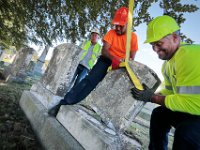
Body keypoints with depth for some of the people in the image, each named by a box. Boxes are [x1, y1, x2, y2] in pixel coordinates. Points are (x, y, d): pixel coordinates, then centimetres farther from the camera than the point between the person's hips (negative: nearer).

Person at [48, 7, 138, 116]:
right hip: (106, 60, -1)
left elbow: (131, 58, -2)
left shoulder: (133, 37, 2)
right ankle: (64, 103, -26)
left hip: (121, 65, 1)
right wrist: (114, 59, -30)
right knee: (90, 79, -24)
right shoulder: (111, 33, 2)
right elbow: (104, 50, -10)